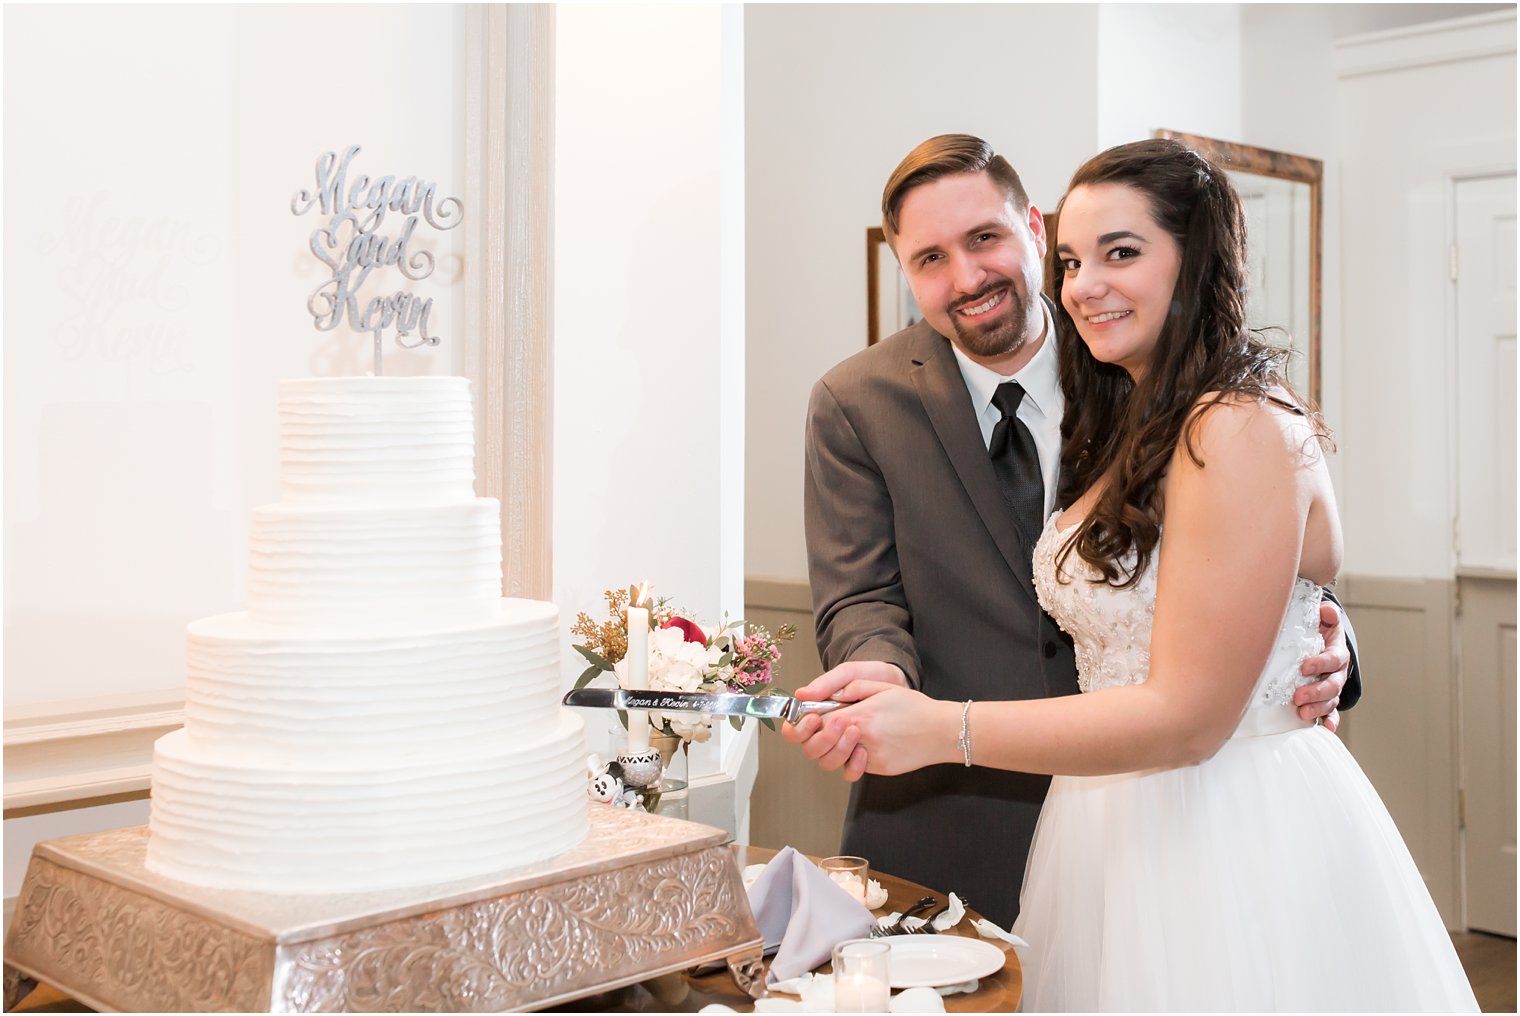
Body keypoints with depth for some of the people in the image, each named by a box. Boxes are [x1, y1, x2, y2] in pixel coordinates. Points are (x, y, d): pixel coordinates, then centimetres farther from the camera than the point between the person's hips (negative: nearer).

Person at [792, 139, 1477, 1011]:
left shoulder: (1241, 430, -19)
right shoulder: (1127, 426, 10)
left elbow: (1187, 717, -22)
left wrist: (942, 730, -23)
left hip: (1230, 834, -8)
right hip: (1119, 827, 8)